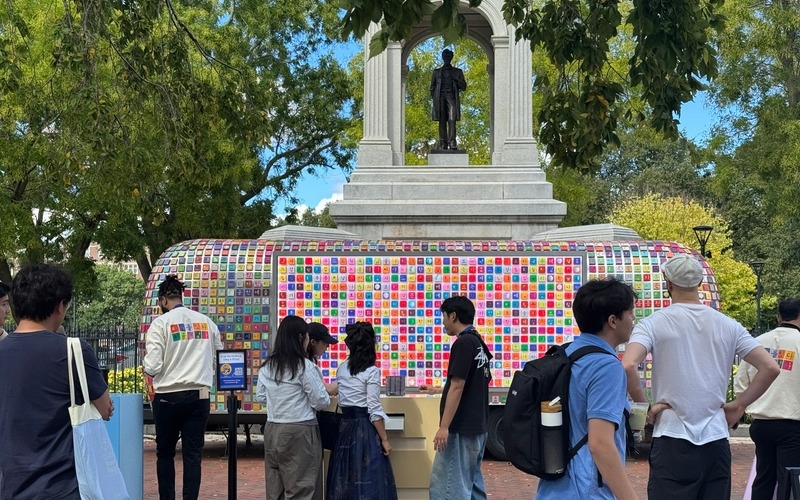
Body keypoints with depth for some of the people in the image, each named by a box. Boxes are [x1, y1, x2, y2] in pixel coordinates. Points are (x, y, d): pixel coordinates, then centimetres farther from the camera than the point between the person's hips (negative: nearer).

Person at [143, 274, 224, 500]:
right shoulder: (206, 322, 4)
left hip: (168, 397, -2)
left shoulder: (161, 323, -8)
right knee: (193, 454, 5)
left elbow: (152, 366, -12)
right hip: (199, 396, 2)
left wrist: (146, 362, 10)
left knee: (165, 453, 13)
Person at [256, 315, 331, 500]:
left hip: (272, 430, 6)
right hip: (299, 432, -6)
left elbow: (260, 398, 12)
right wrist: (326, 397, 12)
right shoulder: (304, 366, -11)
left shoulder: (267, 366, 6)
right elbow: (321, 402, -9)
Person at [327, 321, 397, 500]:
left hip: (345, 426, 7)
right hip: (365, 428, -7)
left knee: (345, 481, 10)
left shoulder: (341, 369, 9)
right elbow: (374, 410, -13)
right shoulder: (371, 372, -10)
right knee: (368, 481, -3)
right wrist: (384, 439, -8)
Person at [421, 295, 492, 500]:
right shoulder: (478, 343, 13)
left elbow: (457, 387, -21)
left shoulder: (463, 343, -15)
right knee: (471, 483, 14)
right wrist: (437, 390, 34)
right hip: (477, 427, 10)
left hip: (461, 429, -10)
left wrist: (444, 427, -21)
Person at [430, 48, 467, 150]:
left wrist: (456, 79, -3)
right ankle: (443, 144, -7)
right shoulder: (437, 72, 21)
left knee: (452, 120, -17)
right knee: (442, 121, -5)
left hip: (452, 97, -1)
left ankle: (452, 142, -24)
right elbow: (432, 87, 18)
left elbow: (463, 87, 14)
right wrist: (434, 99, 3)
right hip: (440, 97, 1)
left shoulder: (457, 72, 19)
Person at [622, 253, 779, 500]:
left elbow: (628, 366, -21)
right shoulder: (728, 325, 6)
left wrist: (644, 406, -7)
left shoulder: (653, 324, -6)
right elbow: (770, 368, 2)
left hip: (673, 439, -4)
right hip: (717, 441, 4)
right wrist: (739, 405, 9)